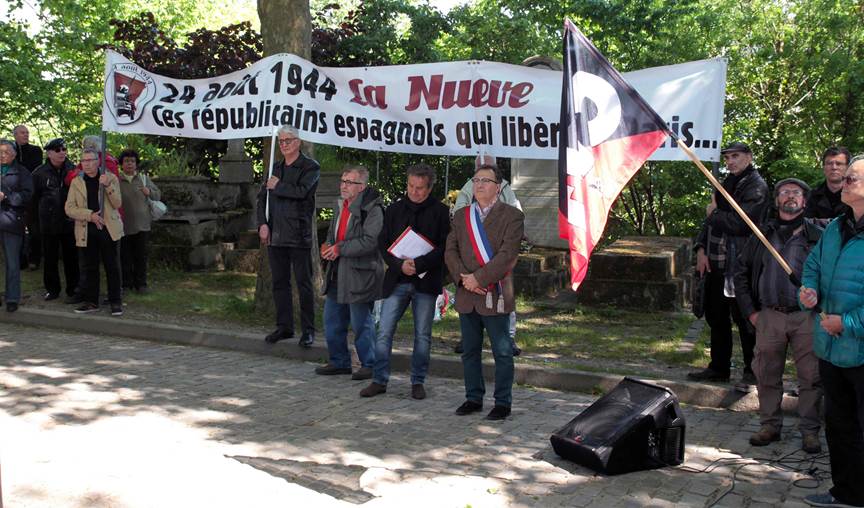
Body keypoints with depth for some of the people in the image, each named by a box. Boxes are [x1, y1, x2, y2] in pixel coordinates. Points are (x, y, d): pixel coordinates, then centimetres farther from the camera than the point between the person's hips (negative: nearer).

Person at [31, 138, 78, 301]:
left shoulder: (73, 170, 0)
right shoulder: (40, 173, 0)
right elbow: (34, 196, 9)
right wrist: (44, 210, 9)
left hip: (70, 222, -1)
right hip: (48, 223, 1)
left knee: (71, 257, 3)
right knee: (50, 258, 9)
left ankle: (73, 290, 11)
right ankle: (52, 289, 21)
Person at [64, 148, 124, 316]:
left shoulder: (111, 178, 4)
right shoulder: (76, 182, 8)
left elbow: (117, 204, -5)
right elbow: (69, 208, 0)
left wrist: (108, 186, -20)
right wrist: (90, 215, -14)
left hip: (108, 229, -2)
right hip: (86, 231, 2)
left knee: (112, 267, 1)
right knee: (89, 268, 7)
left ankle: (115, 301, 9)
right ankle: (91, 301, 16)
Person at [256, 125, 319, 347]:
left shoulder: (310, 167, -3)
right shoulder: (276, 168, 16)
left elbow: (301, 191, -20)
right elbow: (262, 197, 12)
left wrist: (277, 186, -7)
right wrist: (262, 224, -2)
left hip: (298, 235, -6)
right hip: (275, 235, 6)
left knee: (304, 283, -1)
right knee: (279, 282, 11)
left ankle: (308, 330, 6)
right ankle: (284, 326, 21)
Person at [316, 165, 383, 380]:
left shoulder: (372, 209, -13)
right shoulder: (341, 206, 14)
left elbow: (369, 241, -21)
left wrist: (340, 249, -17)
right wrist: (327, 246, 4)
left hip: (360, 275, -9)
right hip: (337, 274, 9)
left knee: (361, 323, 0)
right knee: (332, 320, 14)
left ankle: (369, 365, 14)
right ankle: (339, 361, 28)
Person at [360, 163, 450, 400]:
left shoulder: (440, 212, 1)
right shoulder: (394, 210, 9)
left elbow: (445, 247, -5)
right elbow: (383, 244, 7)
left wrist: (419, 263, -16)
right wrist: (400, 265, -11)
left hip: (425, 282, -2)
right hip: (397, 280, 2)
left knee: (422, 335, 6)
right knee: (384, 332, 0)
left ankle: (418, 382, 17)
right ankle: (379, 380, 10)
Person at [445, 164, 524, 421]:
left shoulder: (511, 216, -3)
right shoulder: (461, 216, 14)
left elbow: (507, 255, -13)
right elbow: (450, 251, 7)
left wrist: (478, 278, -17)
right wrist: (463, 278, -10)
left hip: (495, 295, -5)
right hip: (466, 295, 5)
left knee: (502, 353, 2)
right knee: (470, 351, 13)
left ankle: (503, 403, 11)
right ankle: (473, 398, 24)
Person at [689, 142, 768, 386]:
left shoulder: (756, 187, -11)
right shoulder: (728, 184, 16)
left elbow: (739, 223, -21)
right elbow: (710, 216, 14)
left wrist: (714, 213, -6)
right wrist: (701, 249, 2)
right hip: (716, 263, 8)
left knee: (744, 319, 2)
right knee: (716, 316, 16)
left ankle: (752, 372, 15)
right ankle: (719, 367, 29)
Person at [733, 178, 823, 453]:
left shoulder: (817, 236, 3)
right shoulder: (762, 234, 11)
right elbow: (741, 271, 14)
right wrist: (750, 311, 7)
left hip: (806, 317, -2)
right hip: (769, 315, 2)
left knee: (810, 376, 1)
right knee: (767, 374, 7)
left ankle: (809, 430, 13)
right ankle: (770, 425, 21)